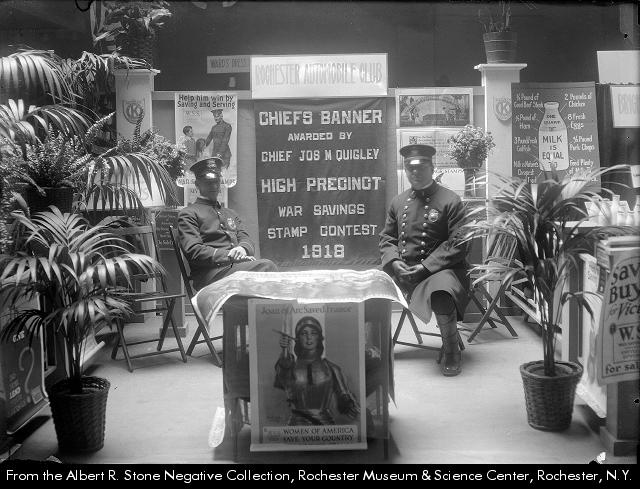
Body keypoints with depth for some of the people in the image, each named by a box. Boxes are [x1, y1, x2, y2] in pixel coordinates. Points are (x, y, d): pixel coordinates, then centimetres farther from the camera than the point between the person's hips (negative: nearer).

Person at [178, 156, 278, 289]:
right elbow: (194, 251, -4)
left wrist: (242, 248, -7)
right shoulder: (188, 214, 9)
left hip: (237, 264, 6)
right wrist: (230, 256, -14)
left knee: (267, 264, -30)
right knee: (267, 266, -31)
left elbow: (246, 239, 20)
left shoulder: (231, 213, 31)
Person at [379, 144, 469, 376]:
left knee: (441, 291, -38)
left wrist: (424, 267, -17)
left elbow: (458, 246, -10)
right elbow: (387, 237, 17)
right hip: (402, 269, 6)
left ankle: (451, 353, -15)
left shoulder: (450, 201, -5)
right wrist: (394, 261, -5)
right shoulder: (398, 201, 12)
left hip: (440, 269, -5)